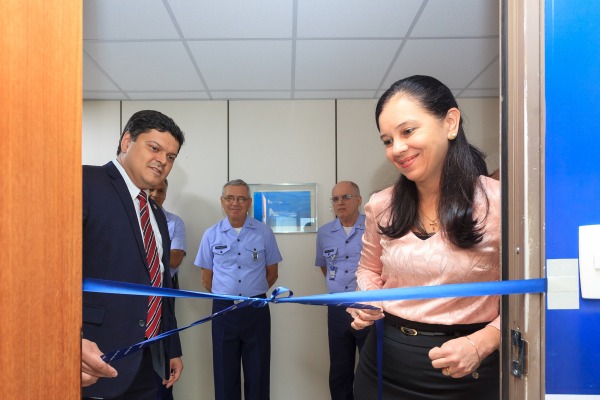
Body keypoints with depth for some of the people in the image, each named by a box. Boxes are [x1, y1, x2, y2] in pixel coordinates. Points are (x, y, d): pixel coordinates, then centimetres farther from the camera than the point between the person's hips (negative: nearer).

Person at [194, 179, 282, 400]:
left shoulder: (264, 232, -2)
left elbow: (272, 273, 7)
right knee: (225, 373, 13)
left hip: (256, 309, 0)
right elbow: (206, 278, 8)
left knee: (258, 372, 9)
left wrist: (251, 294, 9)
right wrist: (228, 296, 10)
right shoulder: (211, 235, 0)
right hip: (223, 309, 1)